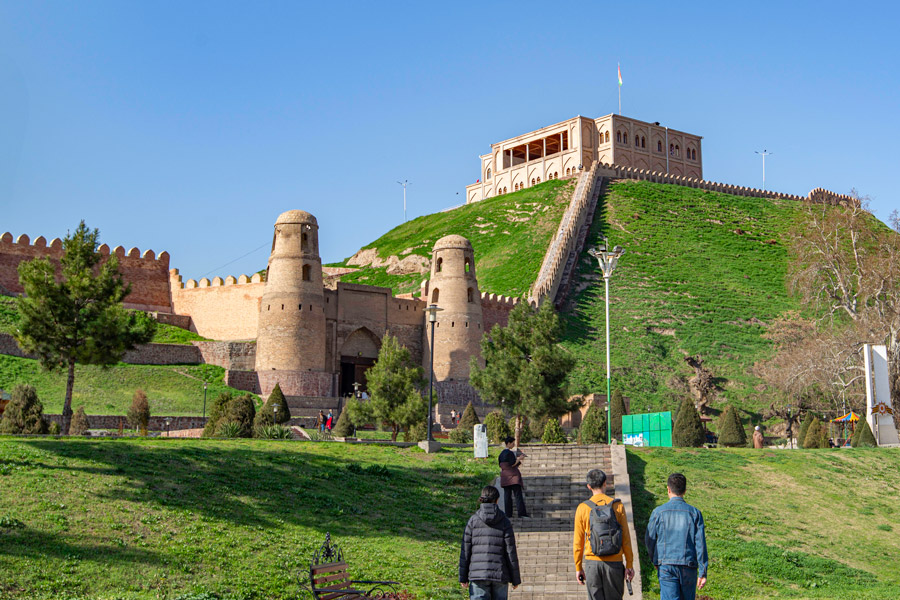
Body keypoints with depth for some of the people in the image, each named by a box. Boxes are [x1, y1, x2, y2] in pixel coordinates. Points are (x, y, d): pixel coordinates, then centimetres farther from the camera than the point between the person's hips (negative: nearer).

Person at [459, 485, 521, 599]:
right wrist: (515, 579, 6)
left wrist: (463, 577, 7)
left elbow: (465, 550, 0)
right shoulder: (504, 521, -2)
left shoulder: (473, 520, -1)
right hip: (500, 574, 0)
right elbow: (511, 552, -2)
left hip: (478, 573, 0)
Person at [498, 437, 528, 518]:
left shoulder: (502, 453, 12)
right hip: (513, 476, -7)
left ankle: (508, 513, 7)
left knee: (507, 495, 8)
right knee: (518, 495, -7)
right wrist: (519, 459, -5)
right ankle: (521, 513, -13)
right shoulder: (510, 453, -13)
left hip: (504, 476, 7)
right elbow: (512, 464, -17)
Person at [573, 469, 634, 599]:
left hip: (592, 562, 0)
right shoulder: (617, 506, -3)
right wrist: (629, 564, 5)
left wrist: (578, 568, 8)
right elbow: (625, 538, -2)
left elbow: (578, 541, 0)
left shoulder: (582, 508, -3)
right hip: (614, 563, 0)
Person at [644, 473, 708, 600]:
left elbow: (649, 541, 3)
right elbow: (700, 544, -4)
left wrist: (654, 561, 20)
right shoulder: (694, 513, -2)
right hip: (689, 566, 2)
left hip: (666, 567, -2)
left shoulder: (658, 512, -3)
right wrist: (703, 572, 0)